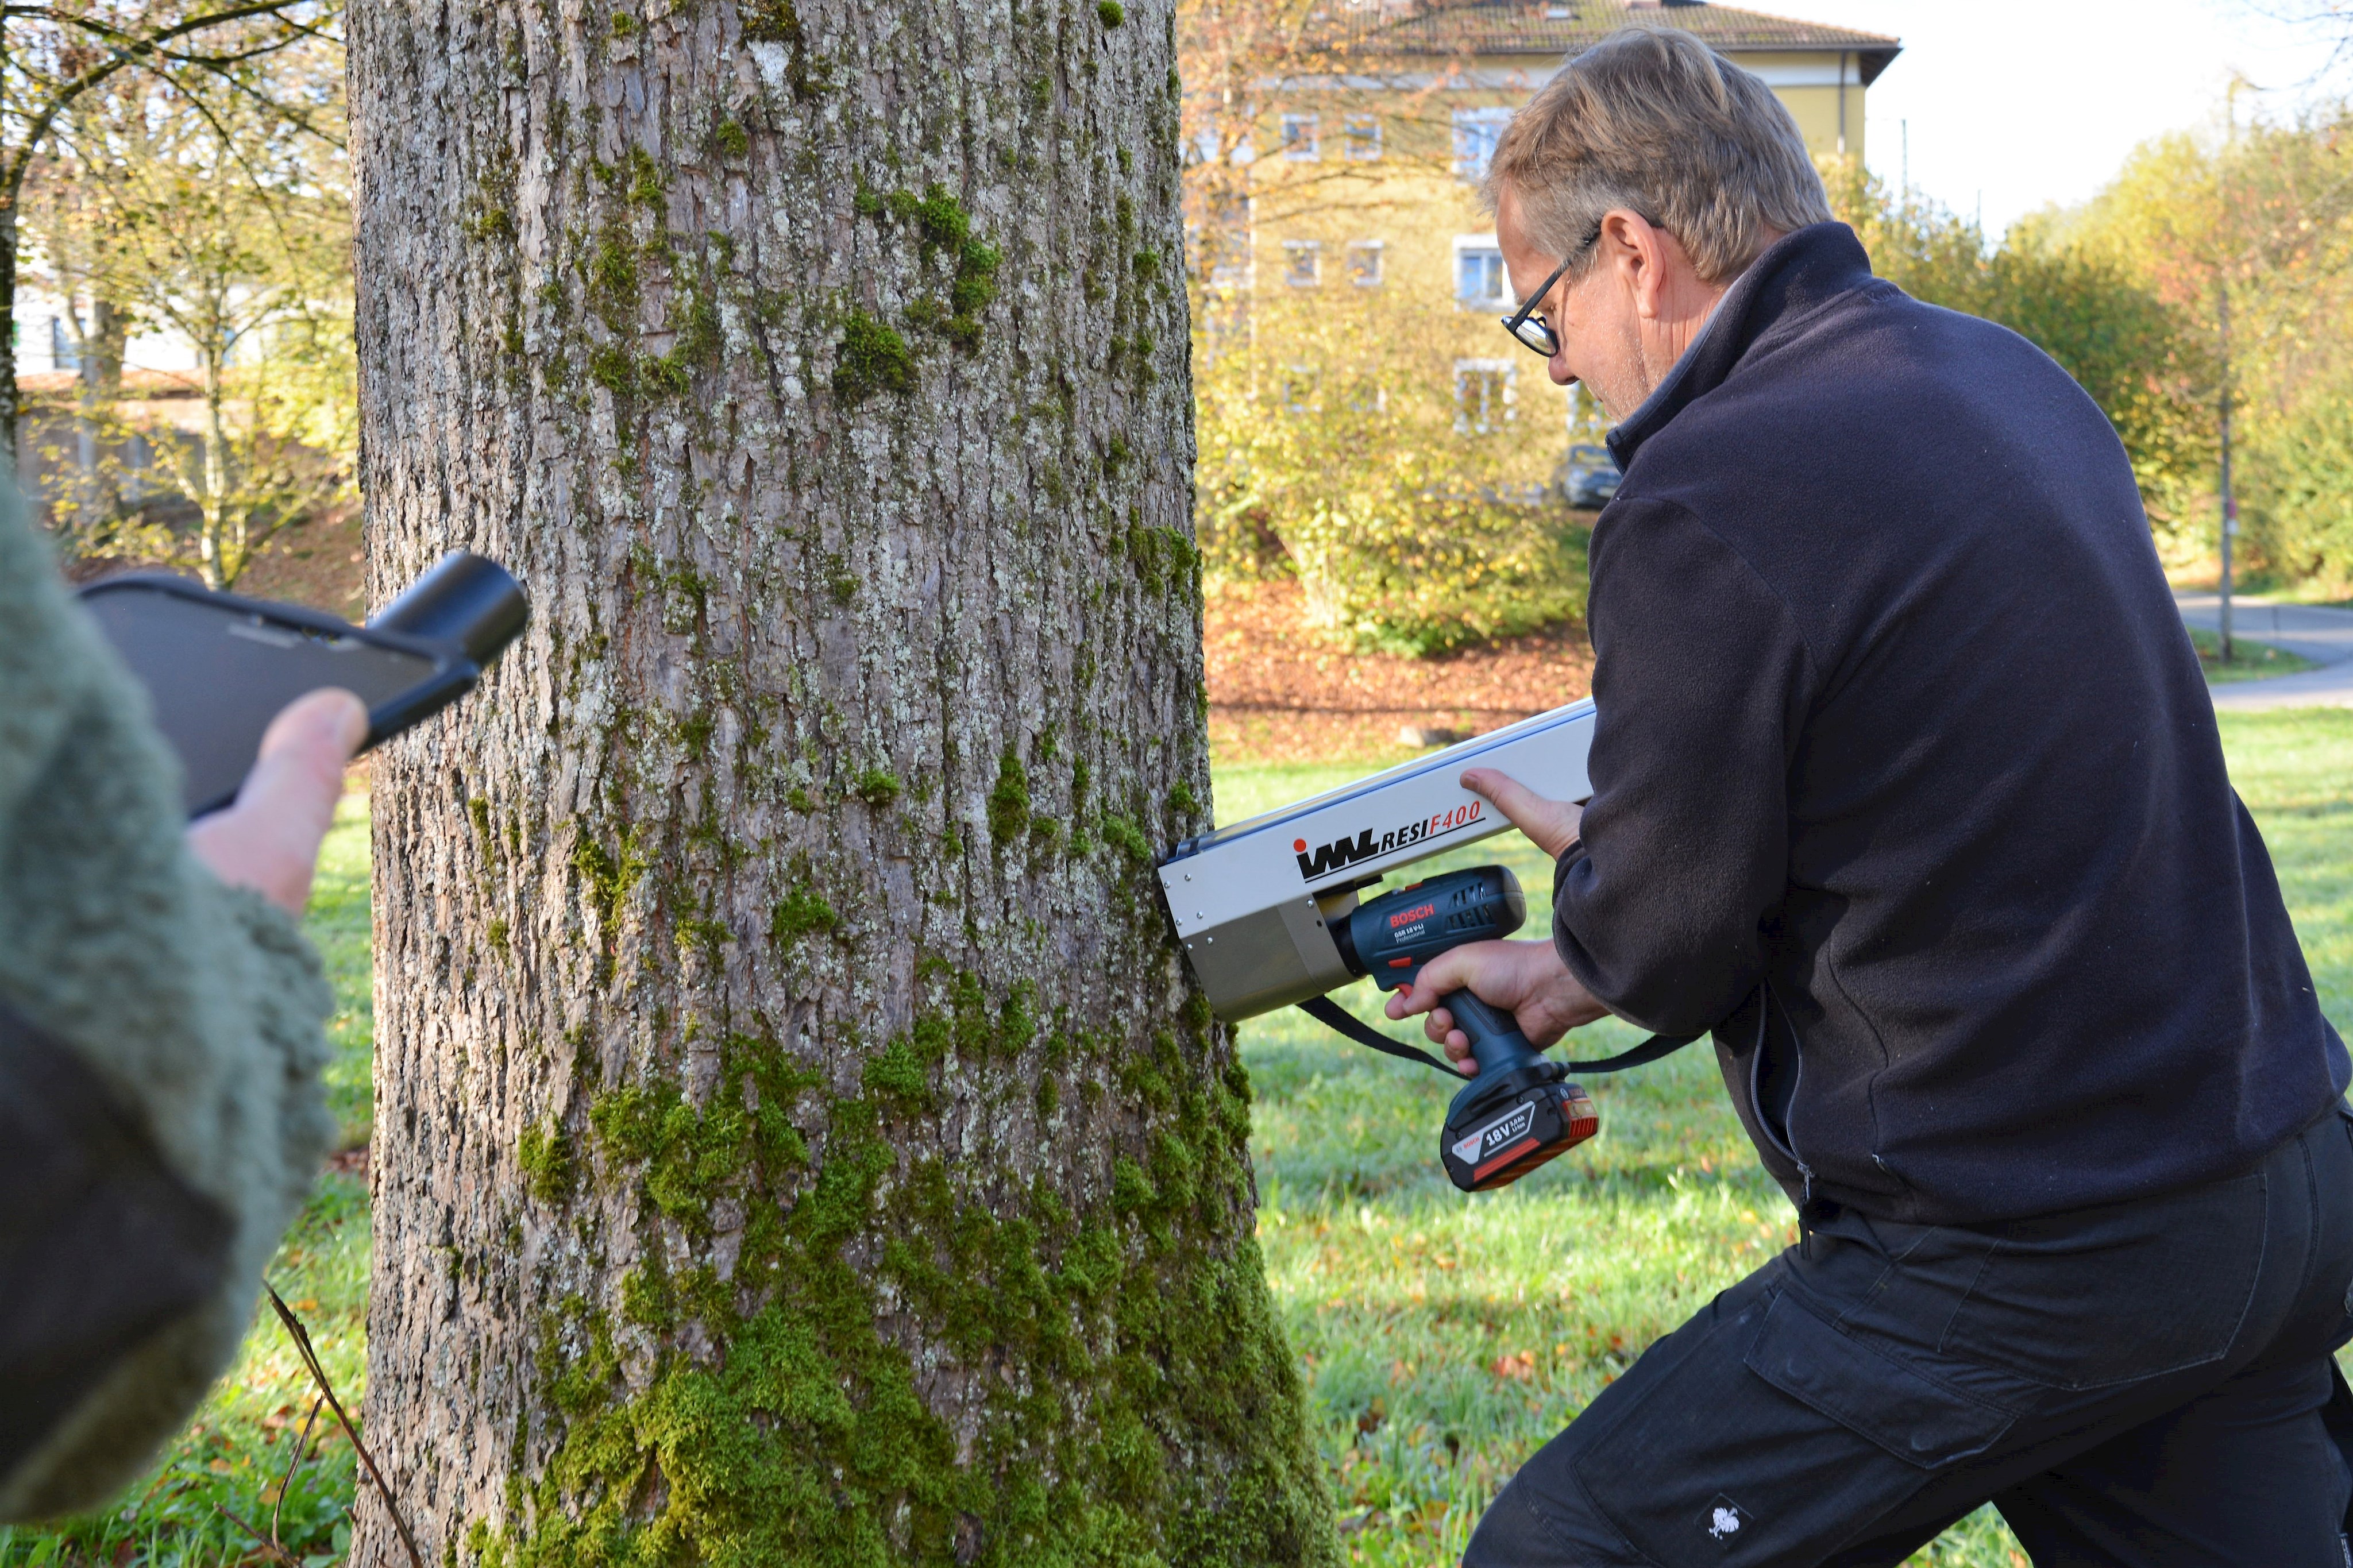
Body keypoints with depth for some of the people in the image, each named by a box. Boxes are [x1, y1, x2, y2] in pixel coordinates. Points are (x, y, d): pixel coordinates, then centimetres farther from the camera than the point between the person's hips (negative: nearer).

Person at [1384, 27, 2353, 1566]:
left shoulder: (1706, 500, -19)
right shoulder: (2010, 376, 8)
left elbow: (1665, 952, -11)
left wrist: (1593, 941, 13)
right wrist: (1583, 956, 23)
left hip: (2027, 1256, -8)